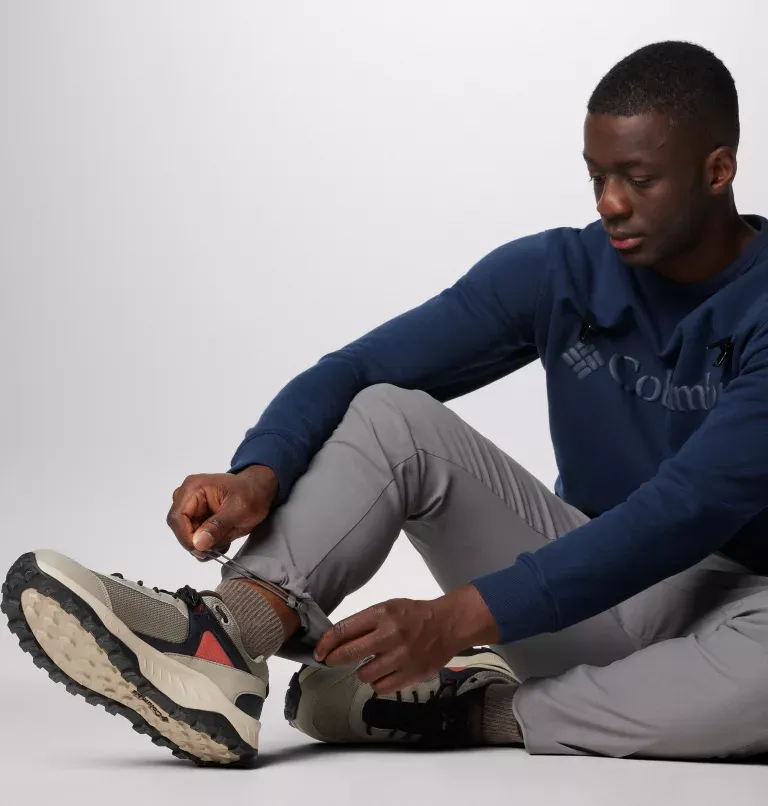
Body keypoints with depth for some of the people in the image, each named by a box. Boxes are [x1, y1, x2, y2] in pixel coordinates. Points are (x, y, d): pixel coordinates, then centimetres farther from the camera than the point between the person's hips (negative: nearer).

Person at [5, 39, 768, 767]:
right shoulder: (556, 272, -2)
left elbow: (685, 512, -29)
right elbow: (353, 372, -7)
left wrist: (457, 618, -36)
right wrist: (257, 477, -30)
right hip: (584, 588, 4)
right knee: (391, 416, -15)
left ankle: (482, 711, -25)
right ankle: (224, 638, -41)